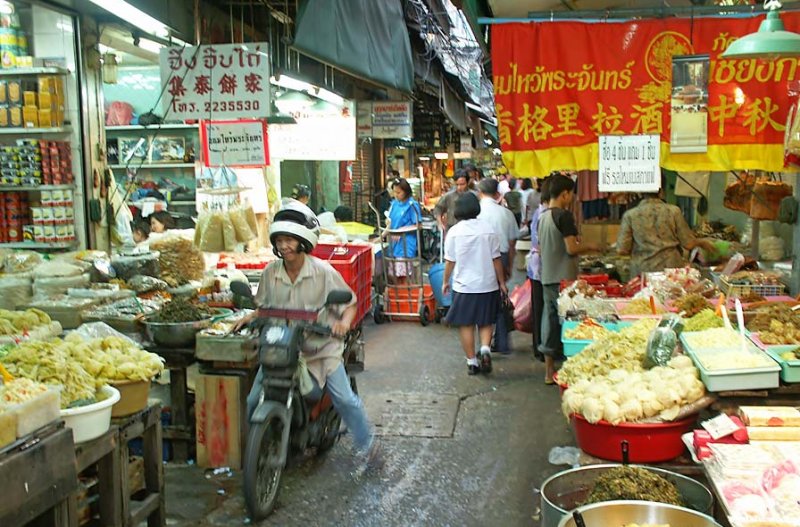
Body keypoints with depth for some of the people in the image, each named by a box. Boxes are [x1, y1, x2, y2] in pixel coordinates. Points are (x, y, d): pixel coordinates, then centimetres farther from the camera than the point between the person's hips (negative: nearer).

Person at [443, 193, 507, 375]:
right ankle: (485, 349, -8)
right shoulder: (488, 229, -5)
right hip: (487, 284, 1)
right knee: (485, 322, 15)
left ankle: (472, 362, 11)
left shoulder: (454, 232, -8)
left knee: (466, 324, 9)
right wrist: (502, 282, 7)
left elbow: (450, 261, -3)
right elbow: (496, 259, -3)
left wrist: (446, 281, 11)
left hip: (464, 286, -1)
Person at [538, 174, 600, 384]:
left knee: (550, 320, 11)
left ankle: (549, 371, 17)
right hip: (564, 278, -8)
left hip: (546, 278, 8)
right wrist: (588, 247, 1)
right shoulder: (564, 216, -14)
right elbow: (572, 248, -18)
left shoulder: (542, 217, 12)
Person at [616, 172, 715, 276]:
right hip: (671, 270, 1)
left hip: (642, 272, 0)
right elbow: (689, 244, 1)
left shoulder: (630, 216, -3)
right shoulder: (673, 211, -2)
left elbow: (622, 249, -5)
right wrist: (702, 242, 23)